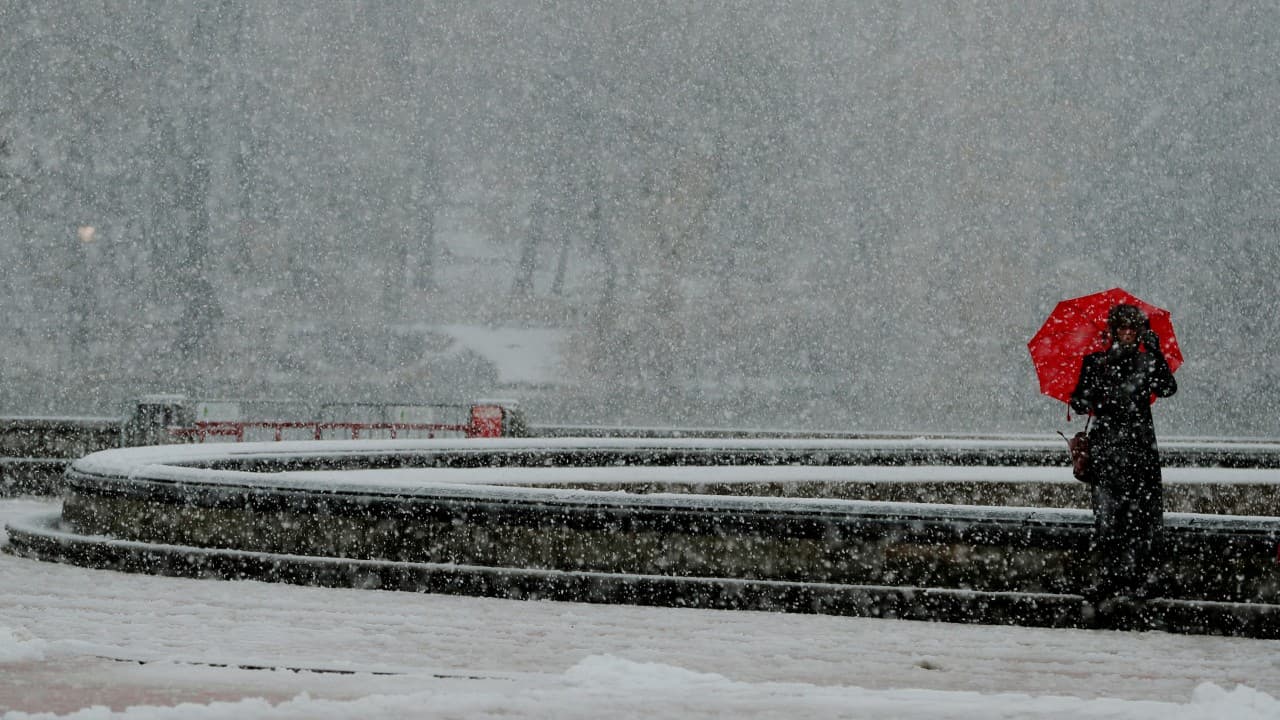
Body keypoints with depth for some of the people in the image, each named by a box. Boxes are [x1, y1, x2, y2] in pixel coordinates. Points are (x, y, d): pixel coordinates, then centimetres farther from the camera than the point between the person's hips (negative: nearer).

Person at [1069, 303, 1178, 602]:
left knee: (1143, 513, -4)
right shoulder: (1096, 362, 10)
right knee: (1106, 513, -5)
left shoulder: (1147, 362, 10)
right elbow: (1081, 404, 7)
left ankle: (1145, 577, 0)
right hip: (1106, 446, 0)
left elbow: (1168, 388, -7)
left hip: (1140, 445, 0)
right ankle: (1105, 578, -3)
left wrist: (1156, 354, -14)